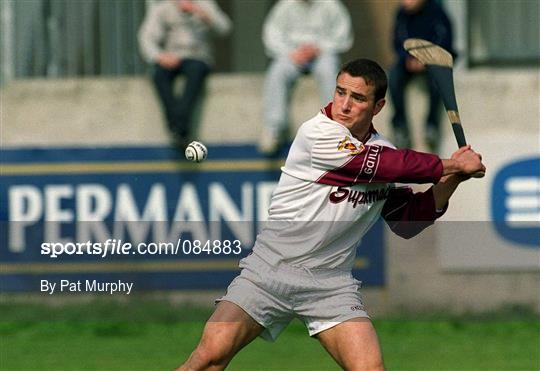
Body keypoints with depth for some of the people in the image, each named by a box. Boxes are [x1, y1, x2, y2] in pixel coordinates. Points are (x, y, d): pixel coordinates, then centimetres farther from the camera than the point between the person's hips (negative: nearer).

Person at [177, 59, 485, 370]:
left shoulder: (384, 152, 7)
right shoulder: (318, 132, -13)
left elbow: (406, 223, 12)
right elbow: (383, 167, -18)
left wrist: (448, 183, -2)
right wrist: (450, 165, -9)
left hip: (331, 282, 4)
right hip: (272, 267, -4)